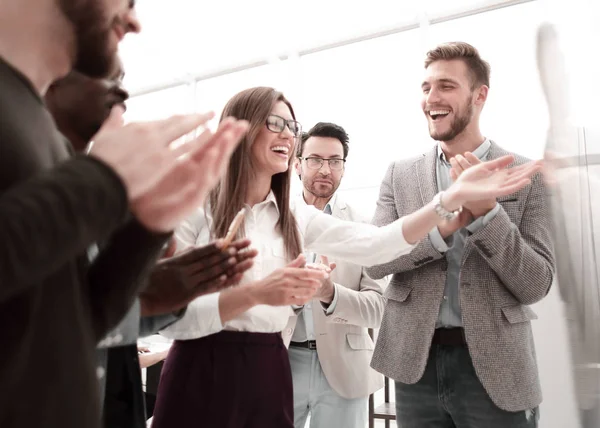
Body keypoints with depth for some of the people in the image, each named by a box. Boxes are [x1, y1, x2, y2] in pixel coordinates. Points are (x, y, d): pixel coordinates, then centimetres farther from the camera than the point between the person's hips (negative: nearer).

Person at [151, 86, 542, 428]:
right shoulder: (195, 209, -7)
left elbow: (377, 244, -5)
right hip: (202, 375, -4)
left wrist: (455, 197, -15)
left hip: (269, 374, 4)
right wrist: (254, 294, -28)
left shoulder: (296, 219, 8)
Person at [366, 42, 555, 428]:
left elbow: (536, 285, -7)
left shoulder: (528, 176, -2)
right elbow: (375, 260, -6)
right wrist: (442, 224, -21)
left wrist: (486, 211, -20)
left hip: (495, 369, -2)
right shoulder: (400, 174, 4)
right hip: (416, 362, 2)